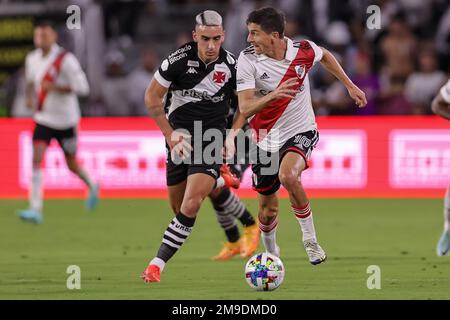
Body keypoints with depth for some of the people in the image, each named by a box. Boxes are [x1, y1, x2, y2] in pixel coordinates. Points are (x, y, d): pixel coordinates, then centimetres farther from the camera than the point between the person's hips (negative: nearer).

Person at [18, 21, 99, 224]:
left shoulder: (66, 60, -16)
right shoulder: (32, 59, 2)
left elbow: (82, 87, -18)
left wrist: (54, 87, -26)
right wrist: (29, 97, 3)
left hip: (65, 120, -4)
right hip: (43, 118, 4)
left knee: (72, 165, 10)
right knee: (36, 158, -16)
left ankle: (92, 186, 44)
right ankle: (35, 209, -19)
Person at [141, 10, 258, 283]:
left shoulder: (232, 65, -9)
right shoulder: (178, 61, -13)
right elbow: (152, 98, -3)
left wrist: (232, 134, -5)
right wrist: (171, 136, -8)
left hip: (212, 137, -2)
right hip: (180, 136, 2)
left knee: (191, 205, -17)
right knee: (178, 206, 8)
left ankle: (157, 265, -14)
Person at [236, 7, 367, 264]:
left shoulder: (303, 50, -11)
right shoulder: (248, 60, -16)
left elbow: (325, 56, 15)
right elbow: (245, 108, -23)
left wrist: (350, 86, 17)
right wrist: (273, 95, -41)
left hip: (300, 131, -2)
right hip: (266, 139, 2)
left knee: (288, 175, -33)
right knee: (268, 209, 9)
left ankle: (310, 240, -16)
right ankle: (271, 253, 41)